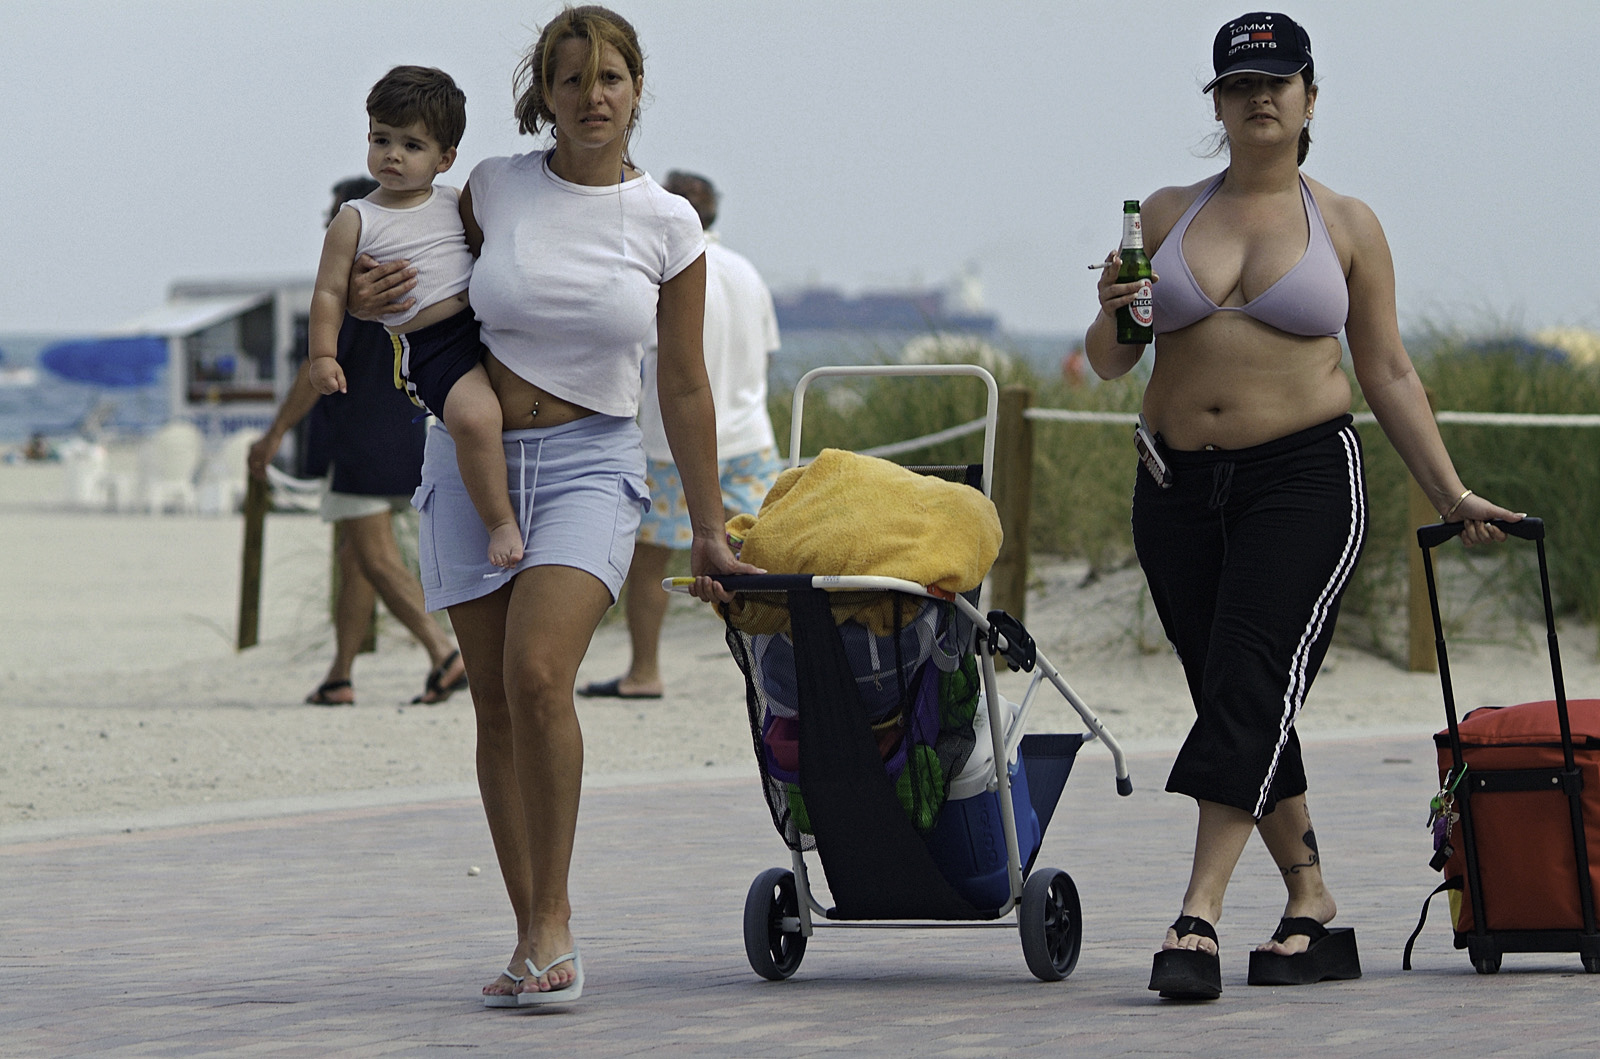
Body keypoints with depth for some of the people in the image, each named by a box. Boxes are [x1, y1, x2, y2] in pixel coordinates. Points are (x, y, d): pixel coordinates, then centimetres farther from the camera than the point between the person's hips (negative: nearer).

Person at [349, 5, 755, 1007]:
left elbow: (686, 389, 6)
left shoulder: (667, 224, 0)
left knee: (538, 674, -23)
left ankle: (554, 919, -14)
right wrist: (364, 295, -3)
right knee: (496, 701, 1)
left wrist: (708, 532, 8)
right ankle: (533, 935, 9)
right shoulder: (495, 189, 1)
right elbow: (423, 273, 21)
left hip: (590, 464, -2)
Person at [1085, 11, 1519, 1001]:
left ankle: (1199, 916, -24)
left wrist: (1450, 491, 6)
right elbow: (1110, 363, 12)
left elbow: (1389, 372, 10)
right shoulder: (1167, 214, 11)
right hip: (1179, 489, 4)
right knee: (1230, 700, 5)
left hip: (1304, 478, -4)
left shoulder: (1346, 225, 6)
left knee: (1252, 687, -17)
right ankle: (1315, 914, 14)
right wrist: (1112, 314, -11)